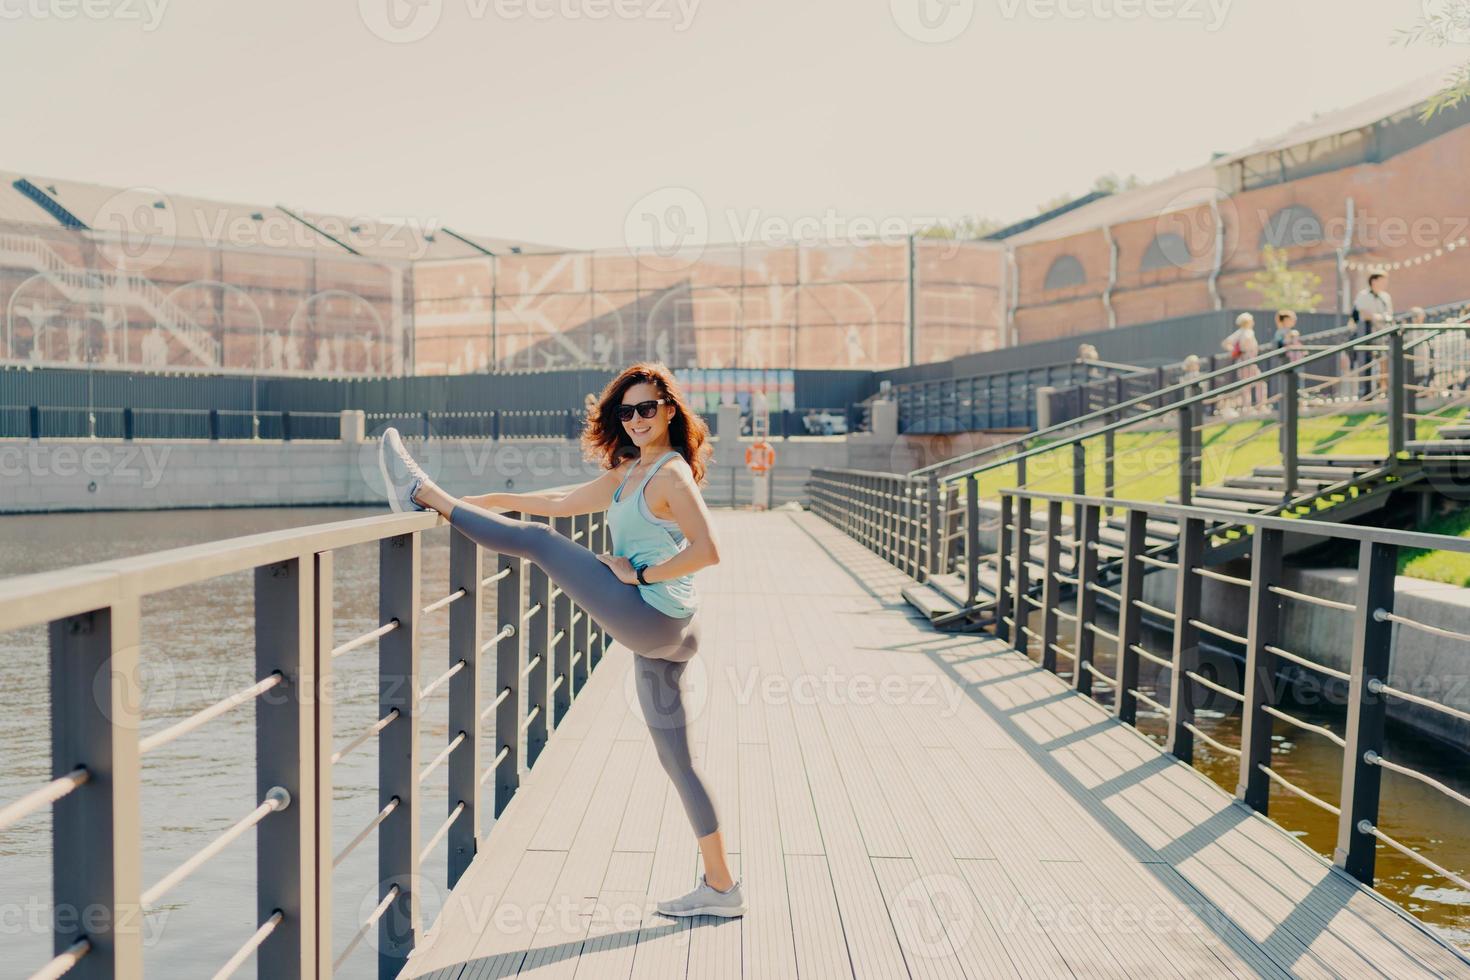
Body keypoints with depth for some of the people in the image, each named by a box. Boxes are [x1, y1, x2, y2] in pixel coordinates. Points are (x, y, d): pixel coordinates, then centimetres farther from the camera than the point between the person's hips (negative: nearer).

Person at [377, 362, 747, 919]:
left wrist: (640, 574, -14)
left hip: (651, 618, -9)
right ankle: (720, 887, 18)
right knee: (674, 755, 11)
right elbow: (562, 502, 25)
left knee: (541, 541, -2)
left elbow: (707, 551, -20)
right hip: (660, 633, 9)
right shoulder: (629, 473, 18)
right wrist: (498, 500, 25)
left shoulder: (670, 474, -10)